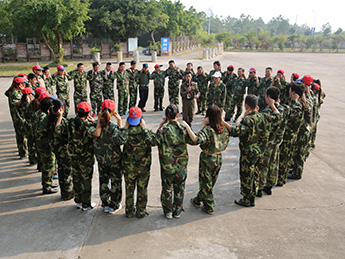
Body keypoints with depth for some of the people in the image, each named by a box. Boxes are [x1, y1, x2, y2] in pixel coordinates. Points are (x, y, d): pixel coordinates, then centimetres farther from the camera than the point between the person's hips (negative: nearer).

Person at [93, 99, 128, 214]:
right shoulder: (113, 127, -26)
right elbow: (120, 140, -33)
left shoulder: (97, 125, -12)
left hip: (101, 158, 4)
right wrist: (125, 127, -30)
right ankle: (114, 206, 26)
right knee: (116, 182, 14)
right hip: (114, 159, -4)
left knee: (103, 181, 20)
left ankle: (105, 204, 34)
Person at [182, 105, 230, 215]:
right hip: (218, 158, 6)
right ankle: (198, 200, 40)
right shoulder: (224, 129, -4)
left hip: (207, 159, -6)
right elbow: (225, 144, 8)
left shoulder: (207, 129, -23)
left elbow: (196, 140, -38)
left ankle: (209, 207, 24)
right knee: (209, 182, 21)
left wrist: (187, 127, -33)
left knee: (206, 183, 11)